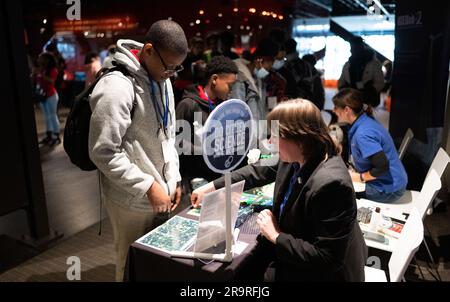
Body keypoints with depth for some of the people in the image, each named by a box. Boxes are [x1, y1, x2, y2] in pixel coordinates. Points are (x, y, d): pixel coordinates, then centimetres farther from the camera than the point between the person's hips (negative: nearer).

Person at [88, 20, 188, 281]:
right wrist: (148, 186, -19)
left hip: (161, 191, 8)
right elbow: (103, 153, -22)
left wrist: (174, 179, 8)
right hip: (134, 200, -7)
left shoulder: (162, 80, 7)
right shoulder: (117, 86, -21)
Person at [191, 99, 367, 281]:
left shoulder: (331, 184, -37)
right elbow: (260, 171, 5)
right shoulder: (297, 158, -13)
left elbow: (325, 257, -31)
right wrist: (212, 187, 7)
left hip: (318, 271, -7)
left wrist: (276, 236, -22)